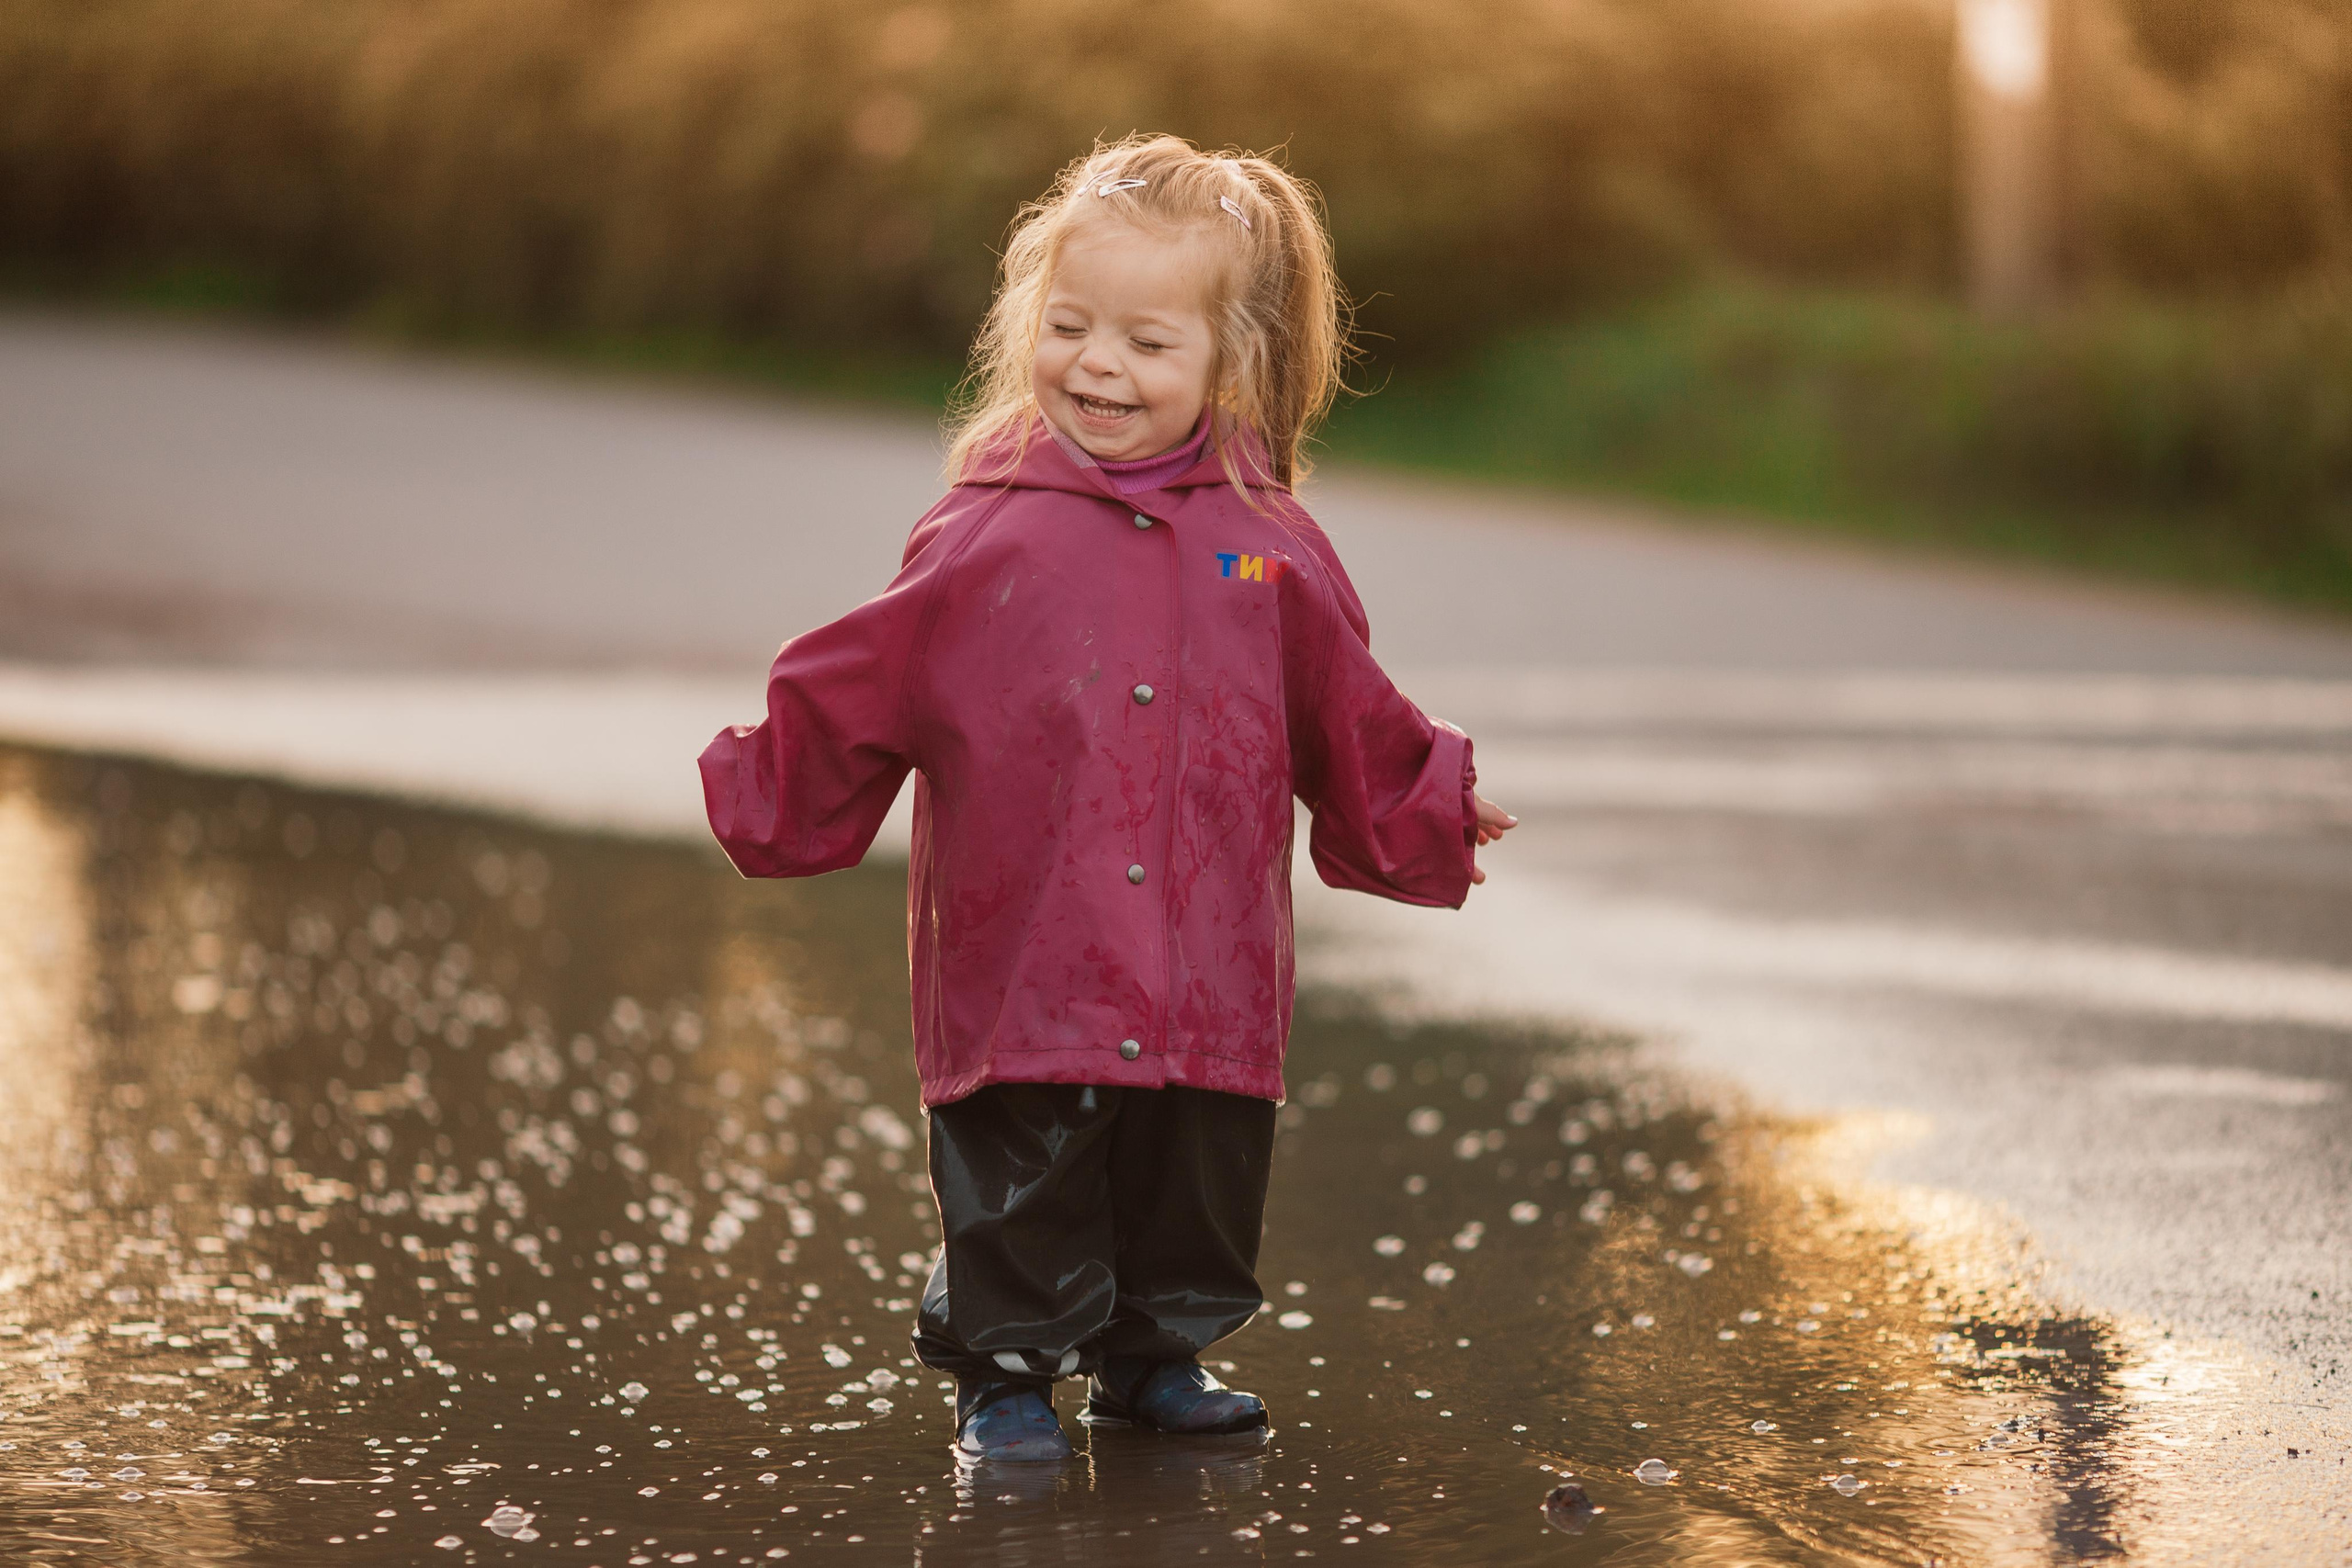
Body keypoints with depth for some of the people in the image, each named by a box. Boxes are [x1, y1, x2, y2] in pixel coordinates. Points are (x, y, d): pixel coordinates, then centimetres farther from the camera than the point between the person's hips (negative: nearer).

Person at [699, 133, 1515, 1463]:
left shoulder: (1271, 551, 3)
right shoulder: (989, 540, -3)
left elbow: (1349, 720, 17)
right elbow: (856, 697, 4)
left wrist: (1428, 815, 23)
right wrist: (767, 792, 3)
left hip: (1209, 982, 3)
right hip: (1022, 968, -2)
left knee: (1200, 1179, 13)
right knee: (1022, 1187, 2)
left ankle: (1155, 1358, 33)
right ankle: (1006, 1375, 20)